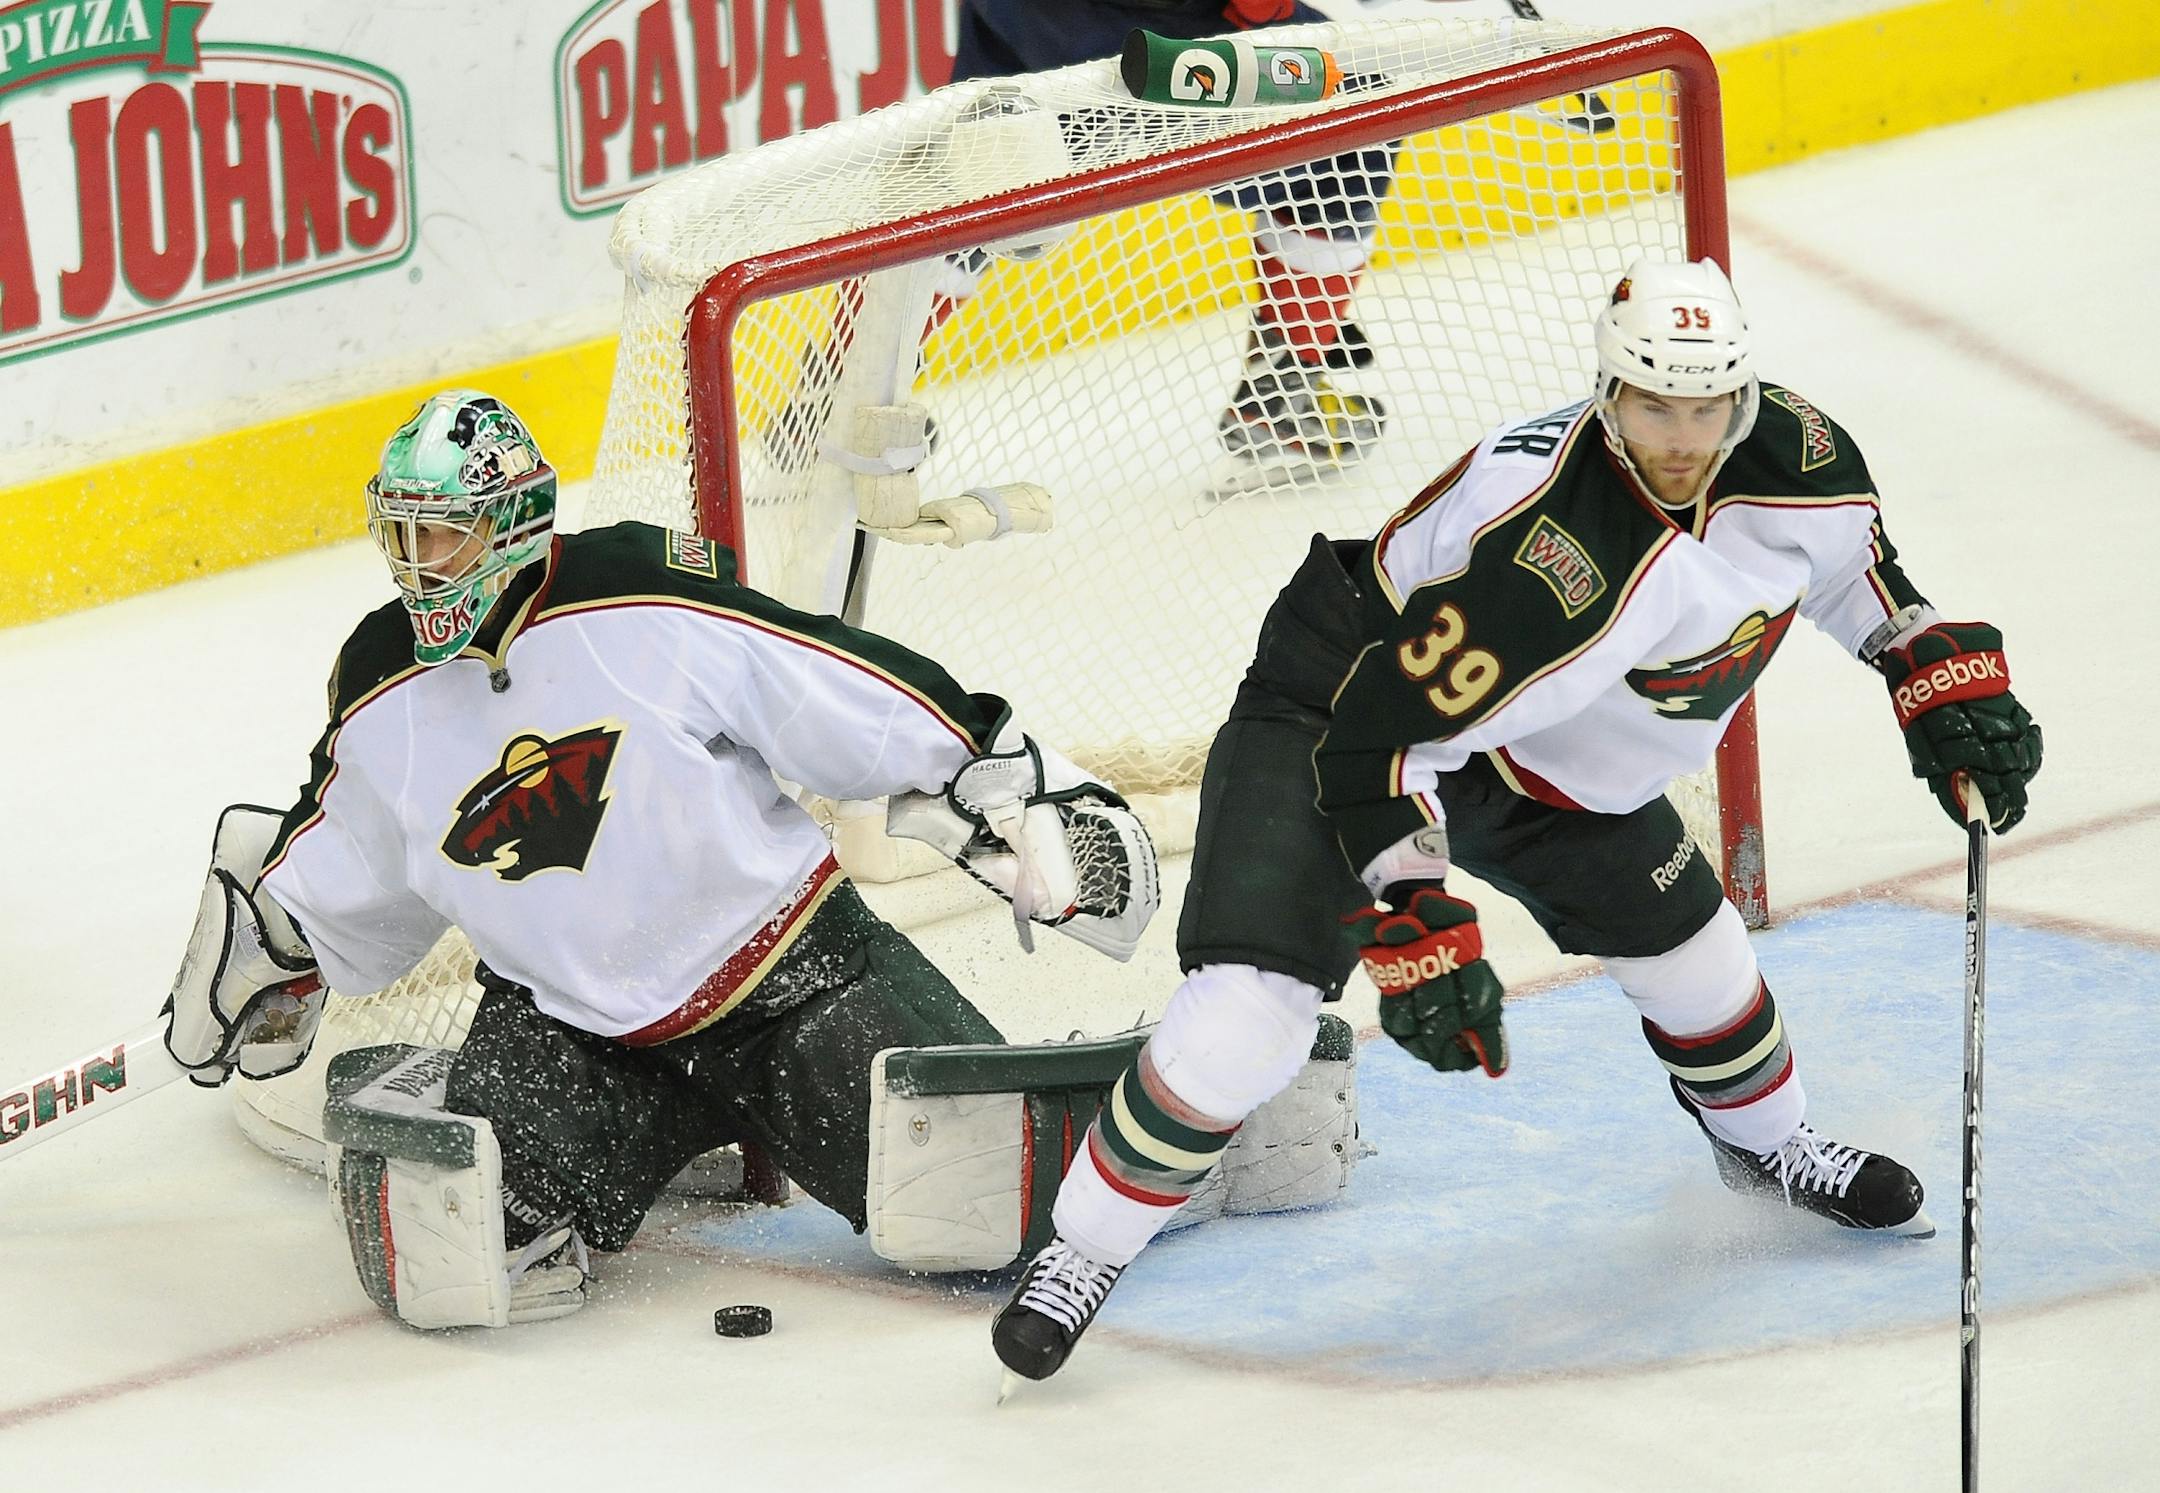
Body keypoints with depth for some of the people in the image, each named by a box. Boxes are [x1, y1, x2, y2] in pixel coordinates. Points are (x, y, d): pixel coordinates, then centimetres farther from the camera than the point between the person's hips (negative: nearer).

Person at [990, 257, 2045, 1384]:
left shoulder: (1796, 461, -17)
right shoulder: (1548, 557, -39)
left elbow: (1855, 565, 10)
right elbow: (1379, 739, -34)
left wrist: (1946, 682, 3)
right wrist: (1416, 932, -36)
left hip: (1544, 761, 7)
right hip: (1343, 700, -7)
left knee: (1685, 947, 17)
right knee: (1248, 1005, -21)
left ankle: (1766, 1142, 50)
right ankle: (1085, 1249, -5)